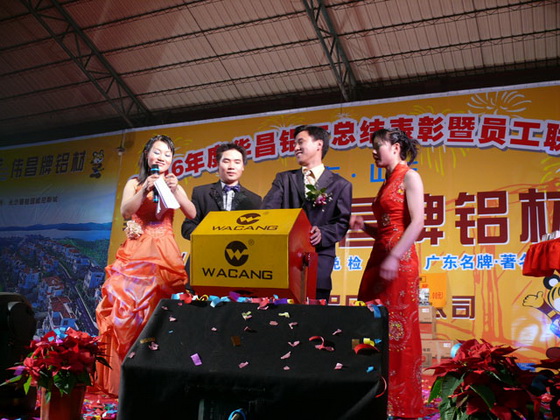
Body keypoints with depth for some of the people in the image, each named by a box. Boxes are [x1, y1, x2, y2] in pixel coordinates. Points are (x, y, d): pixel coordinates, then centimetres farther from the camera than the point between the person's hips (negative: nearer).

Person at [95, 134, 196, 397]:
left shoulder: (174, 185, 14)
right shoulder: (135, 183, 11)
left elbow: (192, 214, -1)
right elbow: (125, 212, -5)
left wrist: (175, 190, -14)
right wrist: (145, 190, -17)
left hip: (165, 254, 1)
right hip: (137, 252, 0)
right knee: (128, 306, -9)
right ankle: (124, 375, 1)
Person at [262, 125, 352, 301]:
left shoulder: (341, 185, 12)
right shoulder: (284, 179, 17)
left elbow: (342, 222, 5)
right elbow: (268, 209, 2)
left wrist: (322, 234, -15)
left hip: (319, 255, -1)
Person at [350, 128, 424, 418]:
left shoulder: (409, 177, -4)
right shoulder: (387, 182, 19)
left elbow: (417, 223, -15)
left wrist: (394, 257, -23)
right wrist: (363, 226, 4)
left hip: (399, 260, -8)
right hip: (378, 258, 8)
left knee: (398, 329, -3)